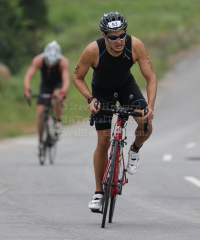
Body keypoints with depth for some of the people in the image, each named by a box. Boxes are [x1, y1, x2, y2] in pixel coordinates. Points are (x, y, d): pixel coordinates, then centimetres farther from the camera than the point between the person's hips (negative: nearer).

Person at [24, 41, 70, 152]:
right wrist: (27, 90, -52)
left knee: (58, 98, -36)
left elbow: (66, 80, -41)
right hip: (45, 85, 2)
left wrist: (63, 92, -60)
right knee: (40, 112, -10)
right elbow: (28, 76, -34)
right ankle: (41, 141, 3)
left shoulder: (63, 62, -32)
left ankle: (58, 121, -11)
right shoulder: (38, 60, -29)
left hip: (58, 85, -2)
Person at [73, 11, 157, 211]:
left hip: (126, 84, 1)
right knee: (103, 141, -5)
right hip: (102, 90, -1)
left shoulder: (135, 46, -31)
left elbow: (151, 77, -23)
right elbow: (78, 78, -17)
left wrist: (150, 106, -35)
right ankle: (99, 192, 9)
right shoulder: (93, 50, -34)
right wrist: (90, 99, -32)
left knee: (146, 125, -24)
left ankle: (135, 150, 11)